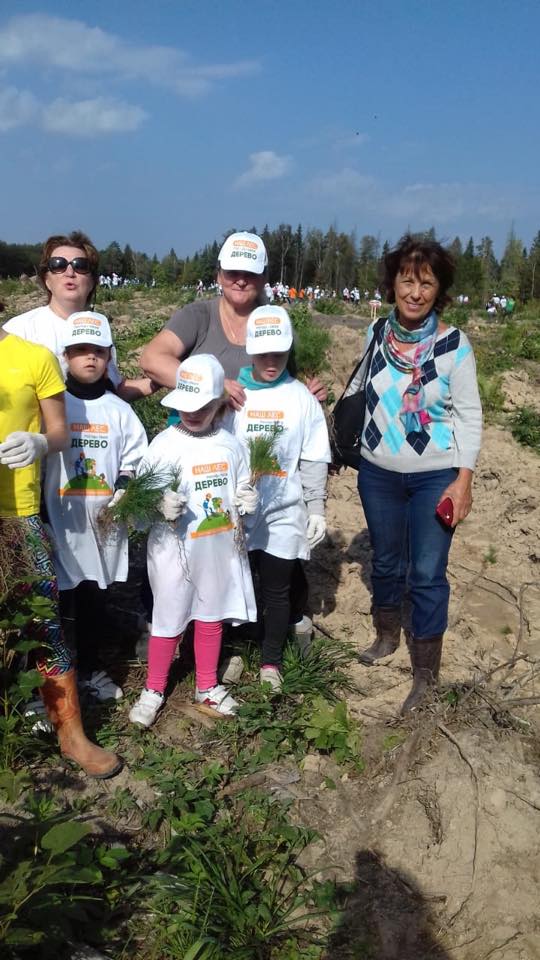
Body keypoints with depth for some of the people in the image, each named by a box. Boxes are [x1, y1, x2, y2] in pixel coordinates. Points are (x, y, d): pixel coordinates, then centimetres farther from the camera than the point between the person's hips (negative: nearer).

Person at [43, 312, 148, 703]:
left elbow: (134, 461, 10)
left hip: (104, 522, 3)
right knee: (57, 600, 1)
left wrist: (121, 495, -7)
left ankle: (90, 668, 33)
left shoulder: (119, 409, 7)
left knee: (94, 597, 16)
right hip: (60, 520, -3)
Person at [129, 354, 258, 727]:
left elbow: (243, 487, 13)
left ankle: (207, 686, 35)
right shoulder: (164, 445, -11)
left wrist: (248, 500, -8)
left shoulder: (230, 444, 0)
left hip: (221, 548, 4)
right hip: (175, 550, -3)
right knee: (169, 621, 9)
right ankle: (154, 690, 28)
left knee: (212, 617, 17)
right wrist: (160, 506, -29)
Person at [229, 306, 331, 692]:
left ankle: (271, 661, 29)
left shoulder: (302, 397, -1)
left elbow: (314, 461, 2)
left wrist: (317, 509, 0)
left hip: (283, 514, 0)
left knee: (277, 590, 10)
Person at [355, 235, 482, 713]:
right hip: (379, 473, 4)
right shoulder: (376, 334, -2)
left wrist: (464, 480, -14)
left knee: (427, 575, 1)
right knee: (385, 562, 19)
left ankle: (426, 675, 17)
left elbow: (469, 415, -8)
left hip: (436, 477, -4)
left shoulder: (454, 344, -12)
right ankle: (387, 636, 43)